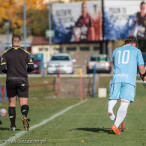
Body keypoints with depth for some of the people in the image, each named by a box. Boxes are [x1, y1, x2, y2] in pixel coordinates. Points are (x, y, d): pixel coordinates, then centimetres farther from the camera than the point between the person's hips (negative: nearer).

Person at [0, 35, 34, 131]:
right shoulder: (25, 53, 3)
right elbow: (31, 67, 1)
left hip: (10, 80, 1)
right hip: (22, 80, 0)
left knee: (12, 103, 11)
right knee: (24, 103, -2)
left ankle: (13, 125, 9)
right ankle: (24, 116, -33)